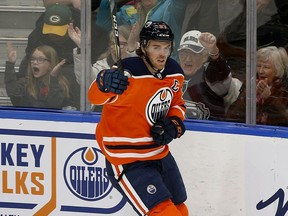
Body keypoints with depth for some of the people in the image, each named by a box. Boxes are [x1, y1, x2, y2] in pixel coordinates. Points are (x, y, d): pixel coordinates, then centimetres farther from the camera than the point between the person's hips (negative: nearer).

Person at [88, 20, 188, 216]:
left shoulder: (175, 73, 0)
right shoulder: (129, 73, -23)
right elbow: (95, 97, -35)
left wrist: (174, 124, -4)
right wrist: (104, 83, -57)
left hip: (159, 153, 8)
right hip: (127, 160, -8)